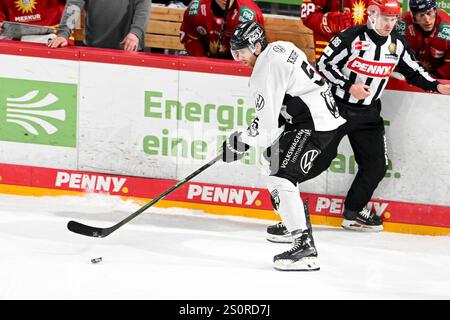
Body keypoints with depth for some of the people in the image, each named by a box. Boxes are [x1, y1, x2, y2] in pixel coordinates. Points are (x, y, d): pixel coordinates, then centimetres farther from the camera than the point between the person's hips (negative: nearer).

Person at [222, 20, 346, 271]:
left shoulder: (265, 72, -18)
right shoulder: (281, 48, 11)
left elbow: (267, 127, -18)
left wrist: (241, 143, -4)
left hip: (314, 124, -11)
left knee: (280, 178, -18)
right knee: (274, 158, 29)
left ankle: (306, 247, -27)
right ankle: (294, 221, 38)